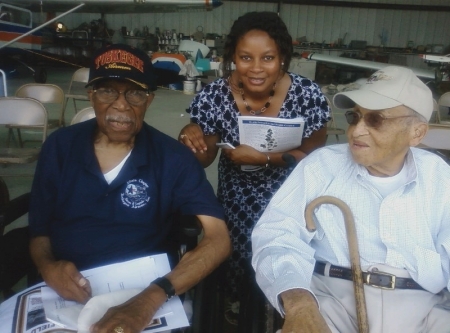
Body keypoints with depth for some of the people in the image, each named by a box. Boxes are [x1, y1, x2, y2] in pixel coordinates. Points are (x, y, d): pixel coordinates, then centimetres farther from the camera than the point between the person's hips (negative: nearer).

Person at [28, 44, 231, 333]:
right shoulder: (60, 147, 1)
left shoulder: (172, 158, -8)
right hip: (67, 293, 2)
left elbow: (218, 239, -18)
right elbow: (38, 230, 8)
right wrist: (47, 266, -15)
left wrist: (151, 298, -31)